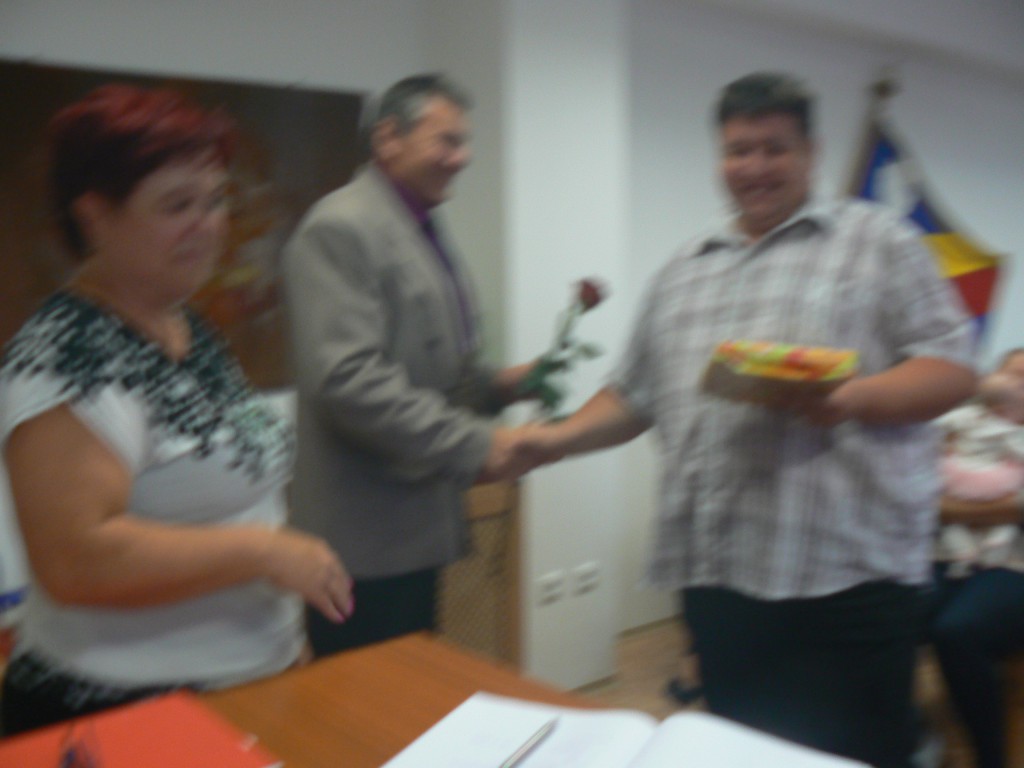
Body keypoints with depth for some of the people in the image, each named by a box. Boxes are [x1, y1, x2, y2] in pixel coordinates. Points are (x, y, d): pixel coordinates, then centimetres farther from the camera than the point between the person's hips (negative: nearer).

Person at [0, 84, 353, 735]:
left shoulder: (191, 328, 5)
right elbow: (75, 559, -29)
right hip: (120, 717, -8)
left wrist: (288, 632, 14)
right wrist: (265, 551, -22)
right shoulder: (66, 354, -20)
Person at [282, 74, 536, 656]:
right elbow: (345, 378, -23)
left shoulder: (427, 232, 16)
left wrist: (497, 385, 3)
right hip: (365, 539, -9)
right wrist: (472, 443, -20)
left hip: (414, 530, 9)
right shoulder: (341, 228, -14)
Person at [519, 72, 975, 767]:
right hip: (714, 574, 5)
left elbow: (951, 369, -3)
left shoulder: (878, 241, 3)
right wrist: (562, 436, 2)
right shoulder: (682, 273, 16)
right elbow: (635, 395, 18)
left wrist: (851, 399, -20)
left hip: (850, 572, -4)